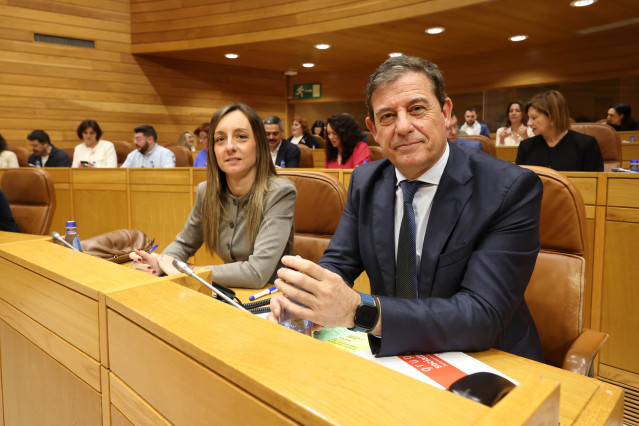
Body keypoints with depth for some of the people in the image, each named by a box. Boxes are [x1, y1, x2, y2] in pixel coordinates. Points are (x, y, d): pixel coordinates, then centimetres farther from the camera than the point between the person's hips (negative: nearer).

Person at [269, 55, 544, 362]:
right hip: (392, 354, 4)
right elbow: (338, 262, 2)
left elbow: (484, 316, -25)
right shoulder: (365, 182, -1)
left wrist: (359, 310, -38)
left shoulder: (511, 189, -17)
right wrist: (303, 294, -23)